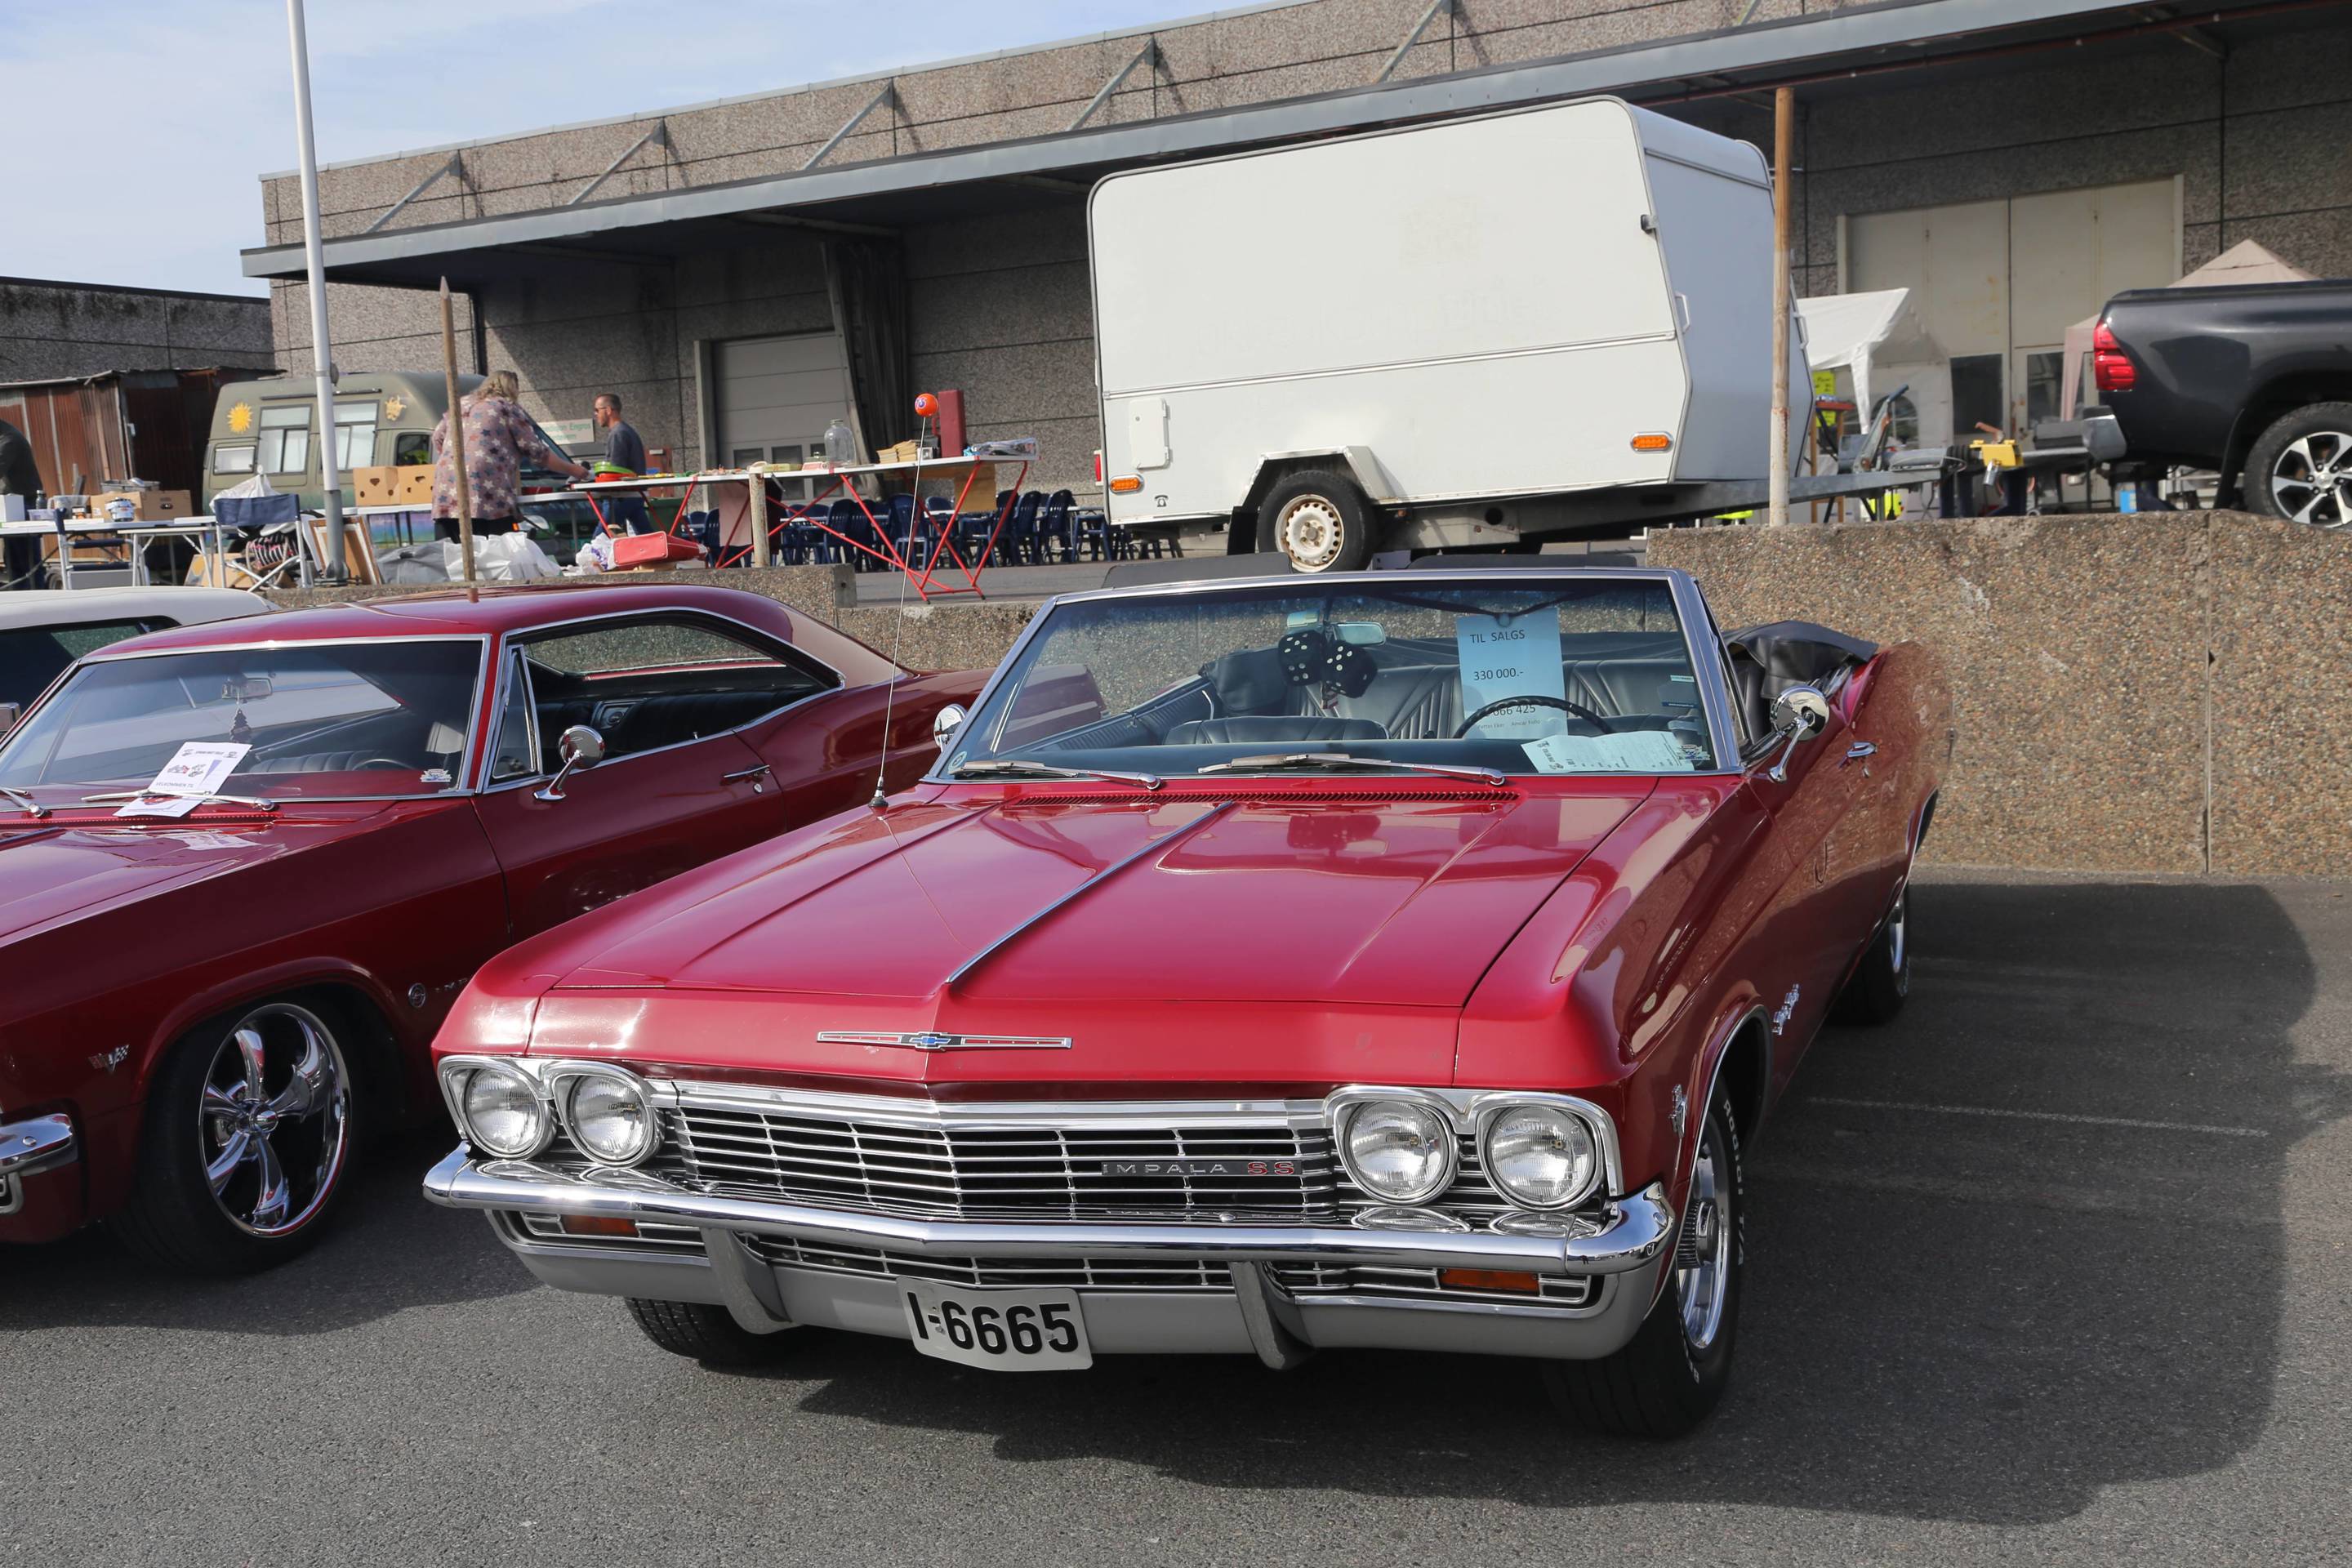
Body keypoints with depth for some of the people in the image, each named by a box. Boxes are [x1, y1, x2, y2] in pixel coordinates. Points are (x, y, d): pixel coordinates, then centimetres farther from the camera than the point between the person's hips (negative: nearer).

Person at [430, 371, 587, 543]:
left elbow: (437, 438, 34)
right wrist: (572, 470, 15)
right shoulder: (507, 407, 7)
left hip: (446, 498, 6)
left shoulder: (461, 404, 25)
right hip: (488, 498, -6)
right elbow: (538, 453, 5)